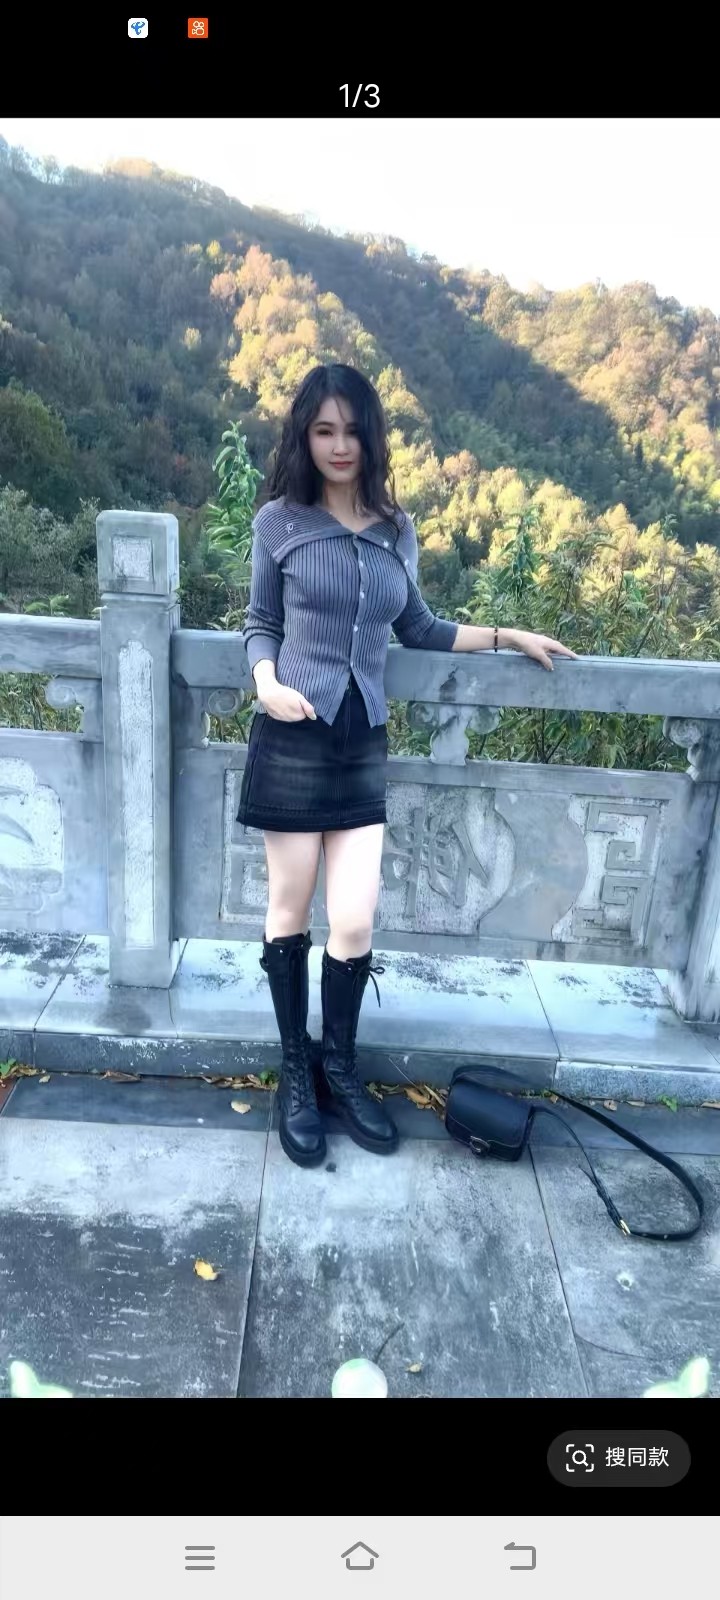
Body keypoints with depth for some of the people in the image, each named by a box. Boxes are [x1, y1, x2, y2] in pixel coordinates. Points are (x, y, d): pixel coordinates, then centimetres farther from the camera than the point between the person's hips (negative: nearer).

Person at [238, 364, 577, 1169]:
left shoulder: (396, 529, 10)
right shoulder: (278, 521, 2)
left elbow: (419, 629, 19)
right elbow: (260, 624, 7)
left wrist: (510, 635, 17)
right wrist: (266, 683, -13)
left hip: (363, 743, 3)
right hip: (292, 740, -2)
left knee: (355, 920, 1)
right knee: (291, 911, 7)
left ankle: (339, 1066, 24)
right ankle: (296, 1072, 24)